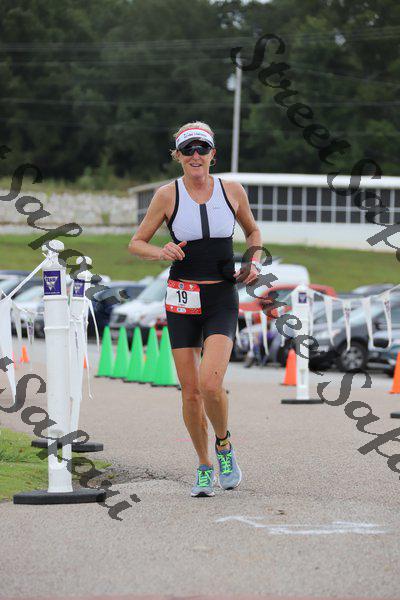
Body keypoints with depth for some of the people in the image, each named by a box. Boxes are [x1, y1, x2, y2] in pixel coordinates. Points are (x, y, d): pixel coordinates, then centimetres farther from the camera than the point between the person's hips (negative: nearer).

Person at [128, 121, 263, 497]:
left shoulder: (232, 191, 2)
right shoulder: (168, 195, -1)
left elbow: (252, 230, 21)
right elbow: (136, 244, 5)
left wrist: (254, 262, 3)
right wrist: (161, 252, -15)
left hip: (222, 299, -1)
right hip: (182, 299, 1)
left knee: (210, 384, -19)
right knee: (190, 392, 1)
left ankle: (224, 445, 10)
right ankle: (204, 468, 20)